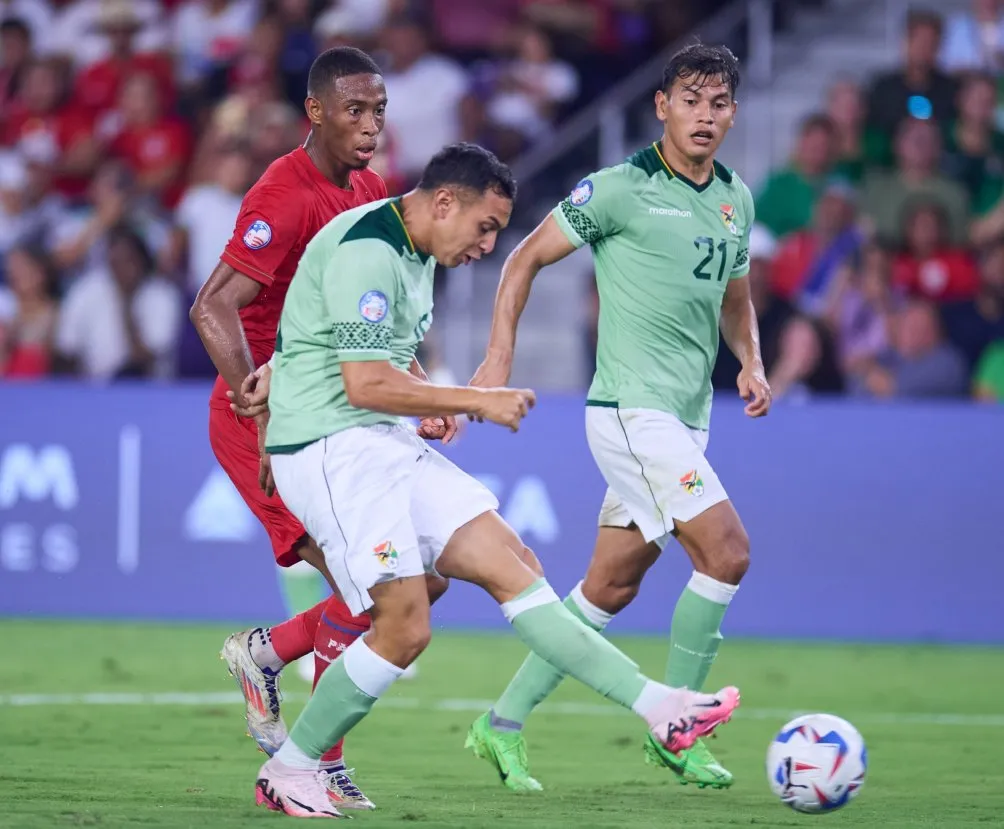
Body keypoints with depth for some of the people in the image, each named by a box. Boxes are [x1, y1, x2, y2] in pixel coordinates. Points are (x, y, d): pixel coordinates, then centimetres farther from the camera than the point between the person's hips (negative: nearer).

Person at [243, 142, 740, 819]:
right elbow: (366, 385, -24)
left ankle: (659, 708, -7)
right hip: (331, 447, -10)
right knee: (405, 628, -14)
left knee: (510, 562, -1)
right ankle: (287, 773, 1)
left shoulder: (415, 253, 15)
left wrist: (427, 396, 14)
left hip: (387, 444, 10)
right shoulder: (367, 253, -18)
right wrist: (477, 402, -16)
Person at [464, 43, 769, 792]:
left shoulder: (736, 199, 11)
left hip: (687, 419, 8)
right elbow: (527, 259, -2)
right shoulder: (622, 189, -9)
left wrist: (752, 365, 6)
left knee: (612, 586, 9)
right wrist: (498, 361, -9)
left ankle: (505, 725, 19)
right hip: (633, 410, -7)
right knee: (727, 551, -16)